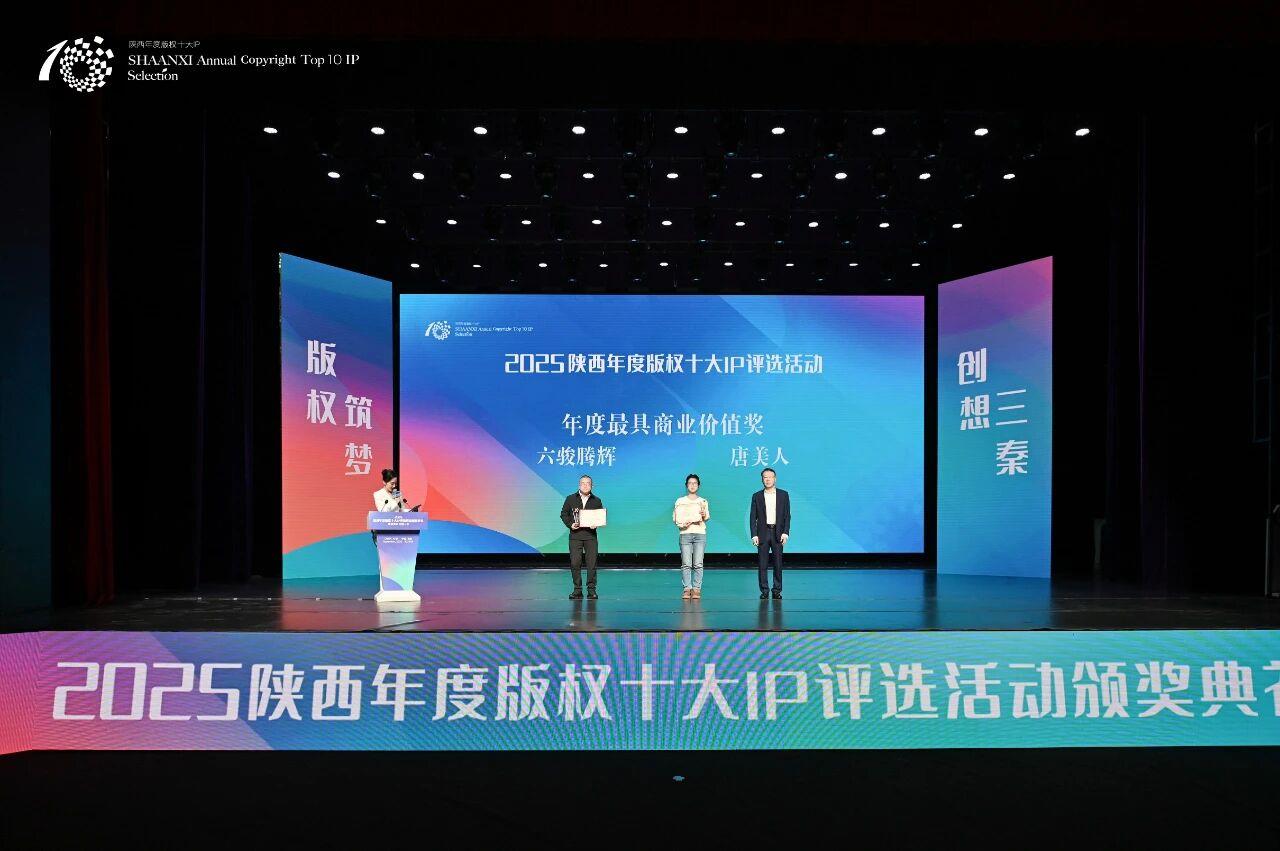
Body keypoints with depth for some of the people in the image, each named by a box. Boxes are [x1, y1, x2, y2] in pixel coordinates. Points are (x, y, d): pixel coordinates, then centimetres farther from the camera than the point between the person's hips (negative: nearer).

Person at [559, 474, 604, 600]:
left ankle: (591, 590, 6)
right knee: (575, 563, -3)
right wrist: (570, 524, -7)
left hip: (590, 535, 0)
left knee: (591, 563, -2)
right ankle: (577, 590, 7)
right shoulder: (570, 499, 7)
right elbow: (563, 514, 8)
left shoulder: (596, 501, 9)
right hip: (575, 535, 0)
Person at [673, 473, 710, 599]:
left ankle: (696, 589, -2)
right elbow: (675, 517, 7)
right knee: (686, 564, -6)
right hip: (685, 533, 0)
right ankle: (687, 589, -2)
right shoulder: (680, 501, 12)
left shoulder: (703, 501, 14)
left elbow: (707, 517, 4)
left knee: (698, 564, -6)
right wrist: (682, 525, -14)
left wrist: (704, 515, -20)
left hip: (700, 533, 0)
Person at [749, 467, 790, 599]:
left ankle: (777, 591, 10)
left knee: (778, 564, 1)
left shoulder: (783, 495, 6)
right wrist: (754, 535, -5)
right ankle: (764, 591, 7)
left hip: (778, 533, 0)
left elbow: (787, 516, 4)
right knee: (763, 564, 0)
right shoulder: (757, 496, 6)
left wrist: (785, 533, -7)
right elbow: (752, 517, 4)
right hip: (763, 533, 0)